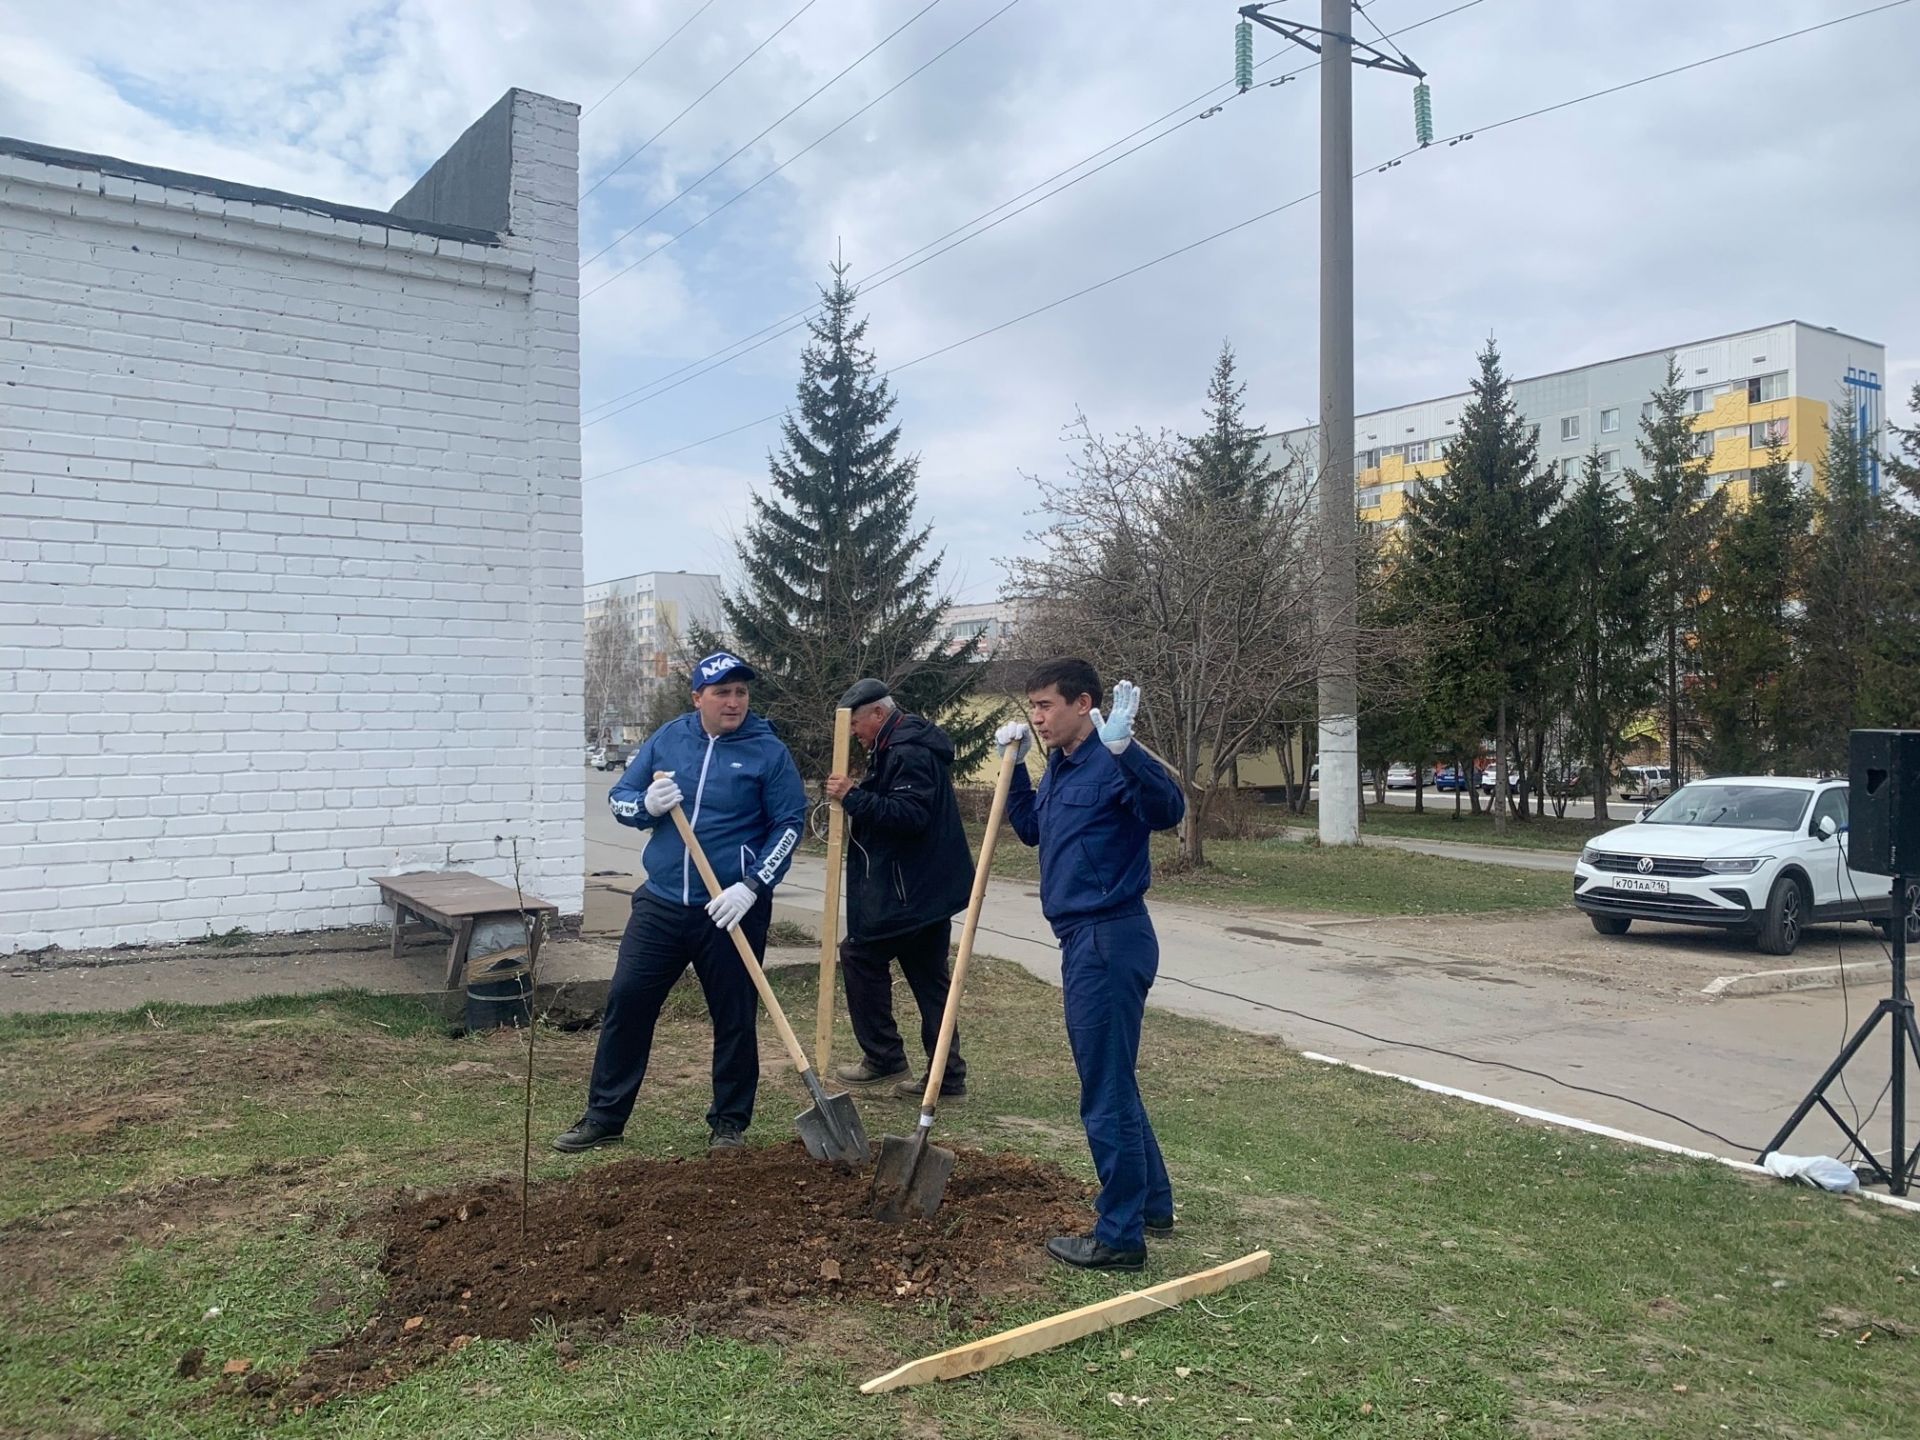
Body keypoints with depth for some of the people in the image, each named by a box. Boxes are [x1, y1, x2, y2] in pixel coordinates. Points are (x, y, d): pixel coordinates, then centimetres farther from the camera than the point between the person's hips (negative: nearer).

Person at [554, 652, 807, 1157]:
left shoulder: (768, 751, -5)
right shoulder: (667, 739, 5)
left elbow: (789, 824, -6)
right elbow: (618, 799, 11)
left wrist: (752, 887, -15)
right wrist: (646, 805, -13)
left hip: (732, 912, -3)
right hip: (660, 904, 3)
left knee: (735, 1019, 5)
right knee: (625, 1002, 4)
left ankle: (729, 1123, 22)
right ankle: (605, 1115, 18)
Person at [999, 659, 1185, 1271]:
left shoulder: (1112, 764, -16)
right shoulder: (1058, 769, 13)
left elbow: (1169, 809, -33)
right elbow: (1031, 830, 28)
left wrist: (1124, 750, -46)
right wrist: (1015, 764, 18)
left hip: (1110, 941, -10)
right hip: (1083, 940, 10)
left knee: (1107, 1093, -2)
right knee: (1112, 1083, 21)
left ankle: (1121, 1237, 10)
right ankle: (1153, 1204, 35)